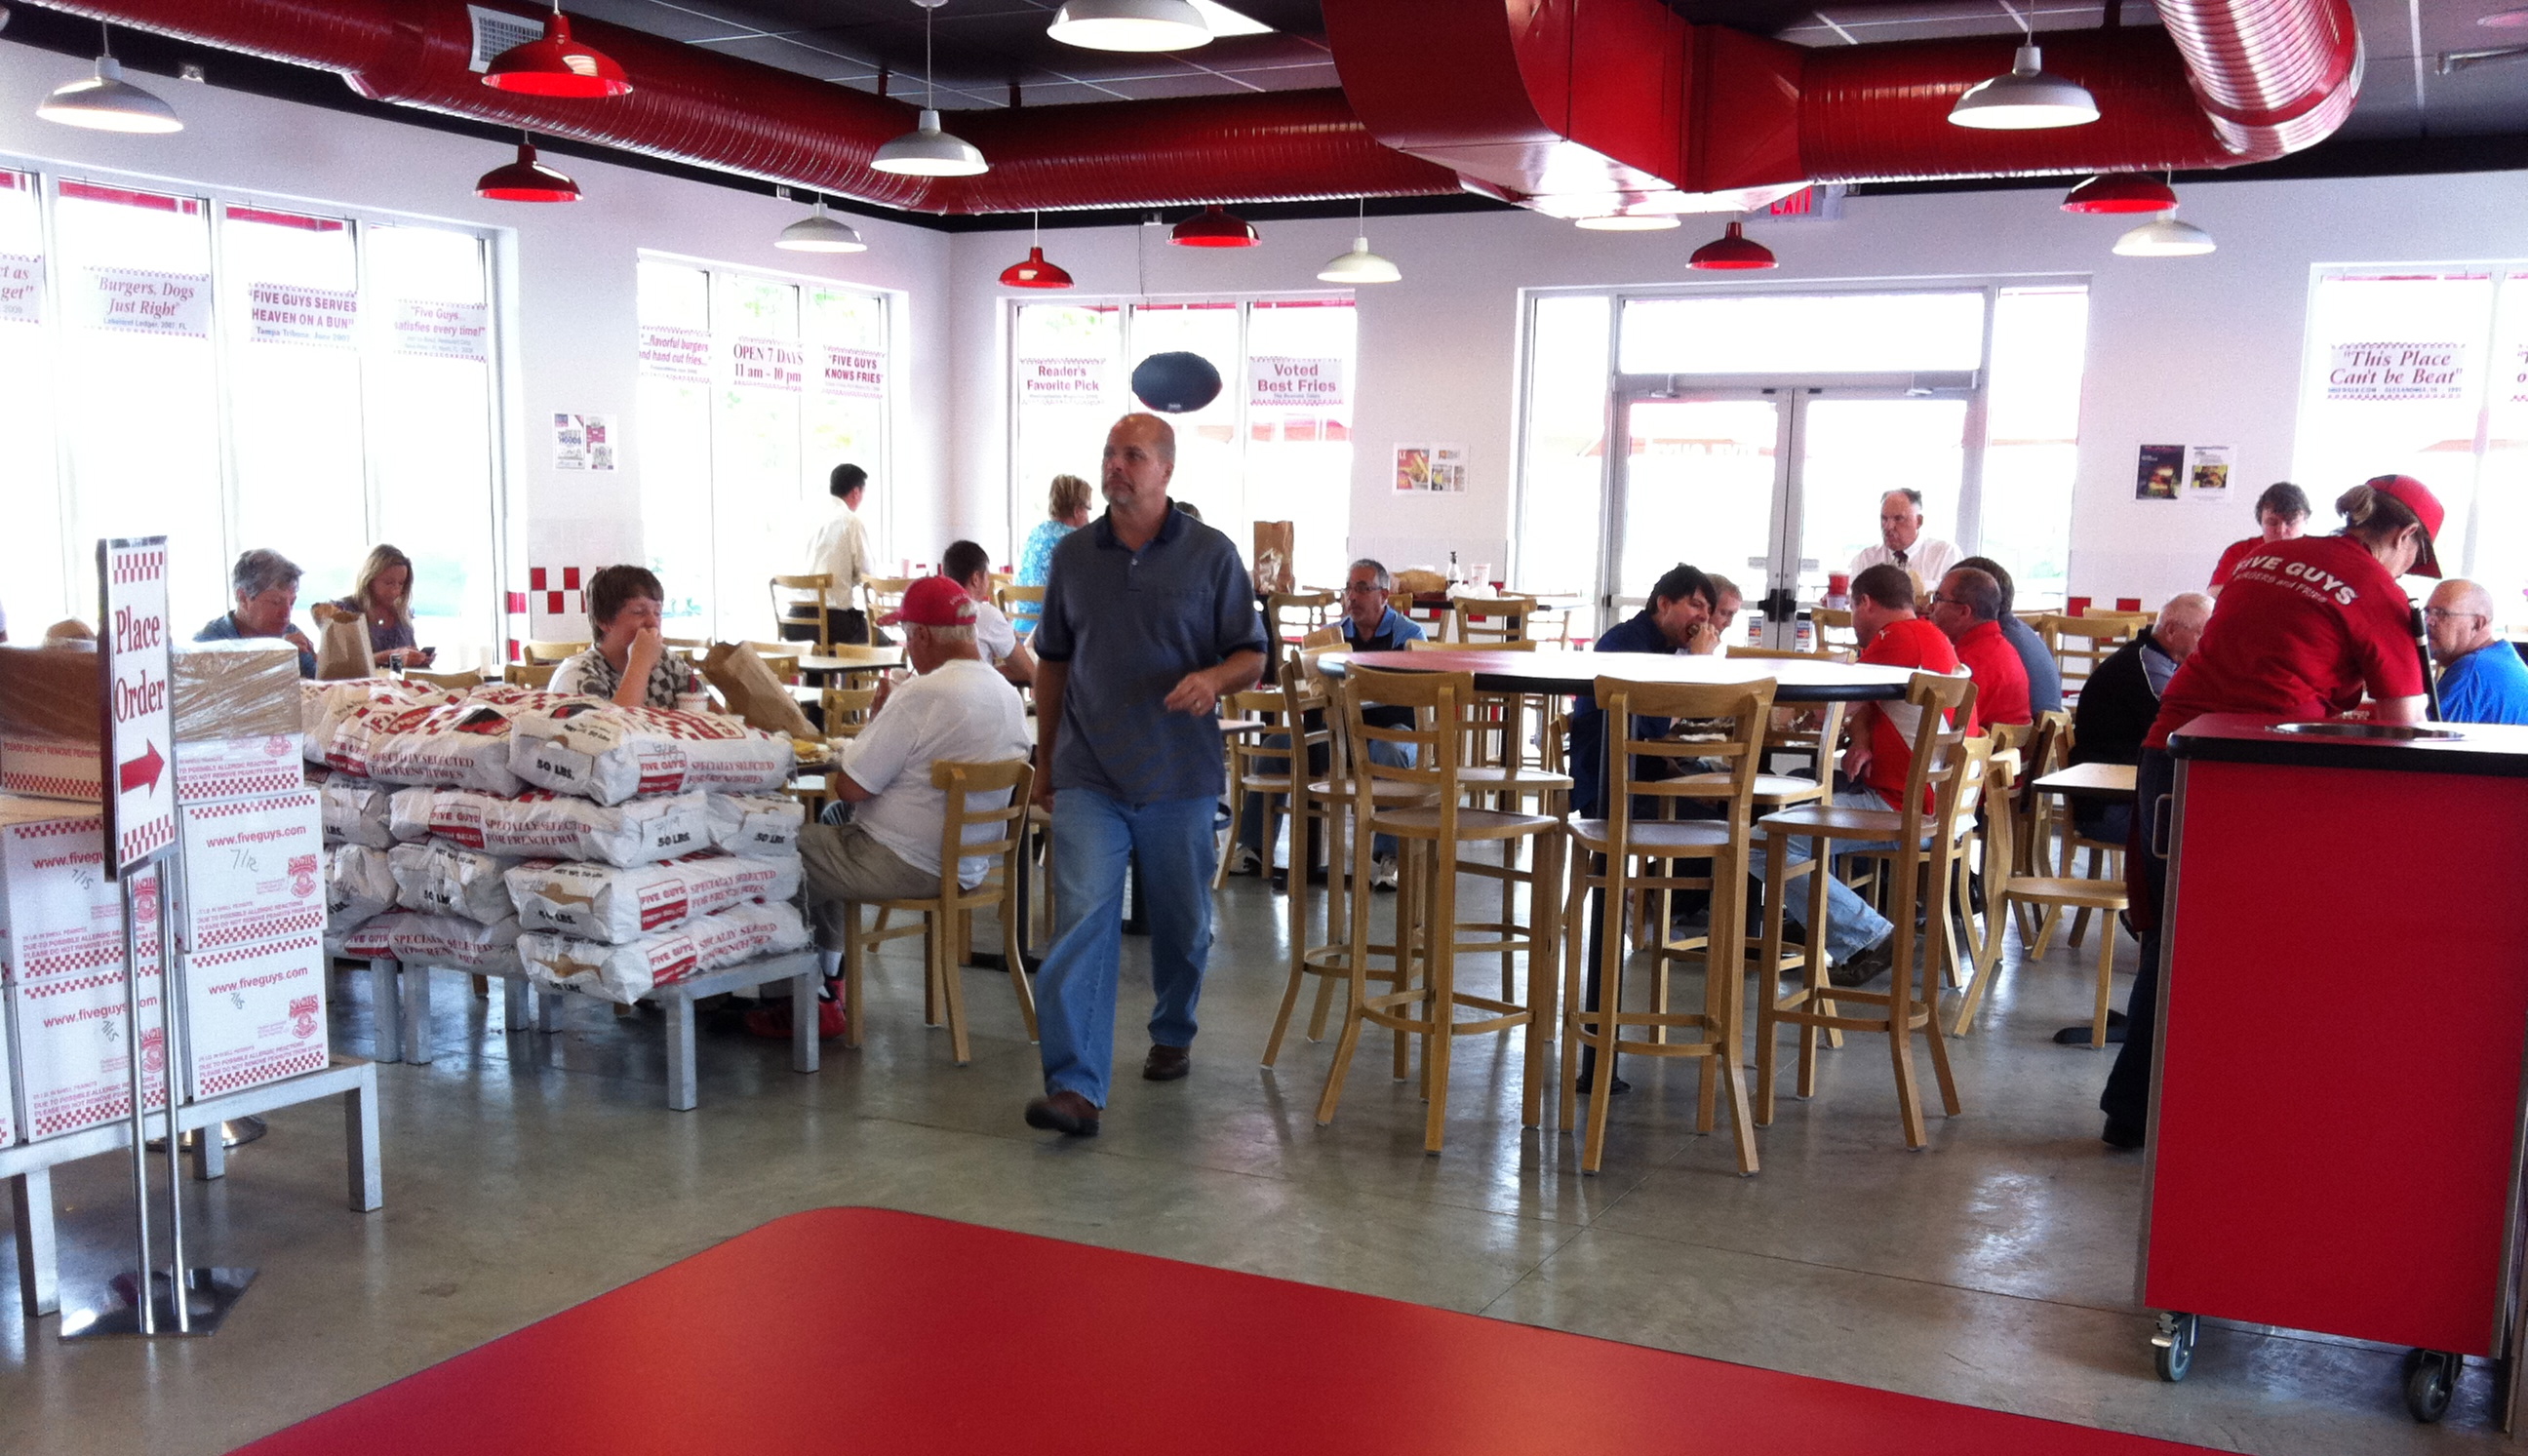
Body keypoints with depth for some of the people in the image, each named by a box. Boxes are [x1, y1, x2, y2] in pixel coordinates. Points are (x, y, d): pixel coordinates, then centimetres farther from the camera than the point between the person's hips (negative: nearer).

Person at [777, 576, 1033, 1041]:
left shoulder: (921, 697, -23)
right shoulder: (1007, 694, 4)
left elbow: (848, 788, -18)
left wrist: (877, 714, -5)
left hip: (907, 867, -9)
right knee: (827, 832, 27)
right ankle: (829, 984, 31)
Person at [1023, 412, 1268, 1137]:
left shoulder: (1211, 554, -1)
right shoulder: (1073, 553, 6)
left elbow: (1252, 656, 0)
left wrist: (1213, 679, -22)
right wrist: (1045, 758, 15)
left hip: (1180, 777, 0)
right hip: (1089, 777, 1)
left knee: (1181, 922, 13)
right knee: (1082, 921, -12)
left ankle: (1172, 1033, 39)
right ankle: (1075, 1086, -16)